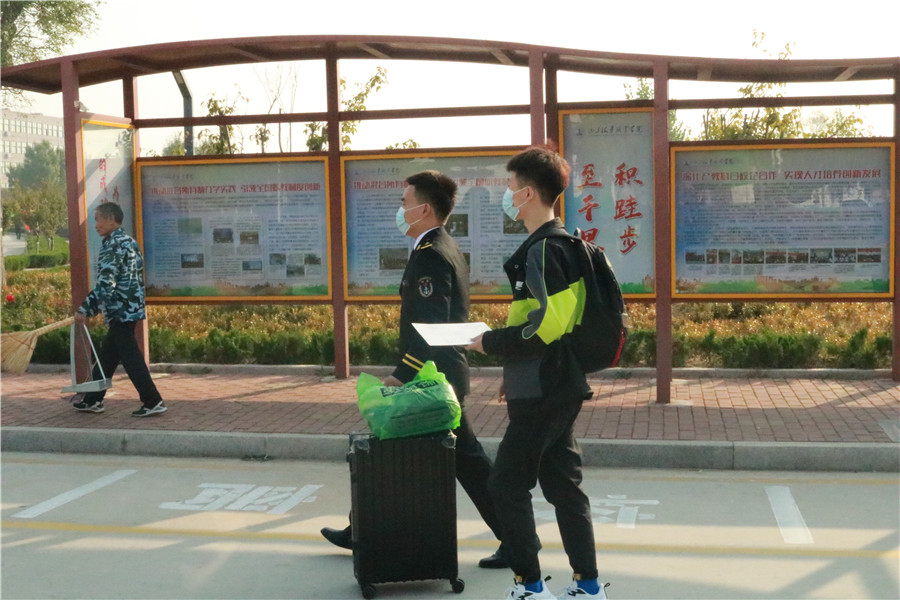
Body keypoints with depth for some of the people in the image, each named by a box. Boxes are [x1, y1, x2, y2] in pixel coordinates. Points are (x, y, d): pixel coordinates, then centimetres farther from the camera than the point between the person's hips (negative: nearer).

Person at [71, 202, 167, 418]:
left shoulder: (112, 245, -14)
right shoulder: (129, 241, 14)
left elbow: (105, 284, -22)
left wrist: (84, 310, -17)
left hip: (120, 311, -10)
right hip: (131, 308, 10)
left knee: (131, 358, -5)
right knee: (107, 355, 16)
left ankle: (153, 402, -3)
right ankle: (93, 400, 25)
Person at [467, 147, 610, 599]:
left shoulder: (544, 250, -18)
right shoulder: (558, 244, 14)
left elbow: (546, 325, -26)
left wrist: (490, 342, -13)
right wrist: (515, 374, 21)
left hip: (542, 393, -10)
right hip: (558, 388, 10)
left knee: (506, 485, 0)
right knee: (562, 484, 14)